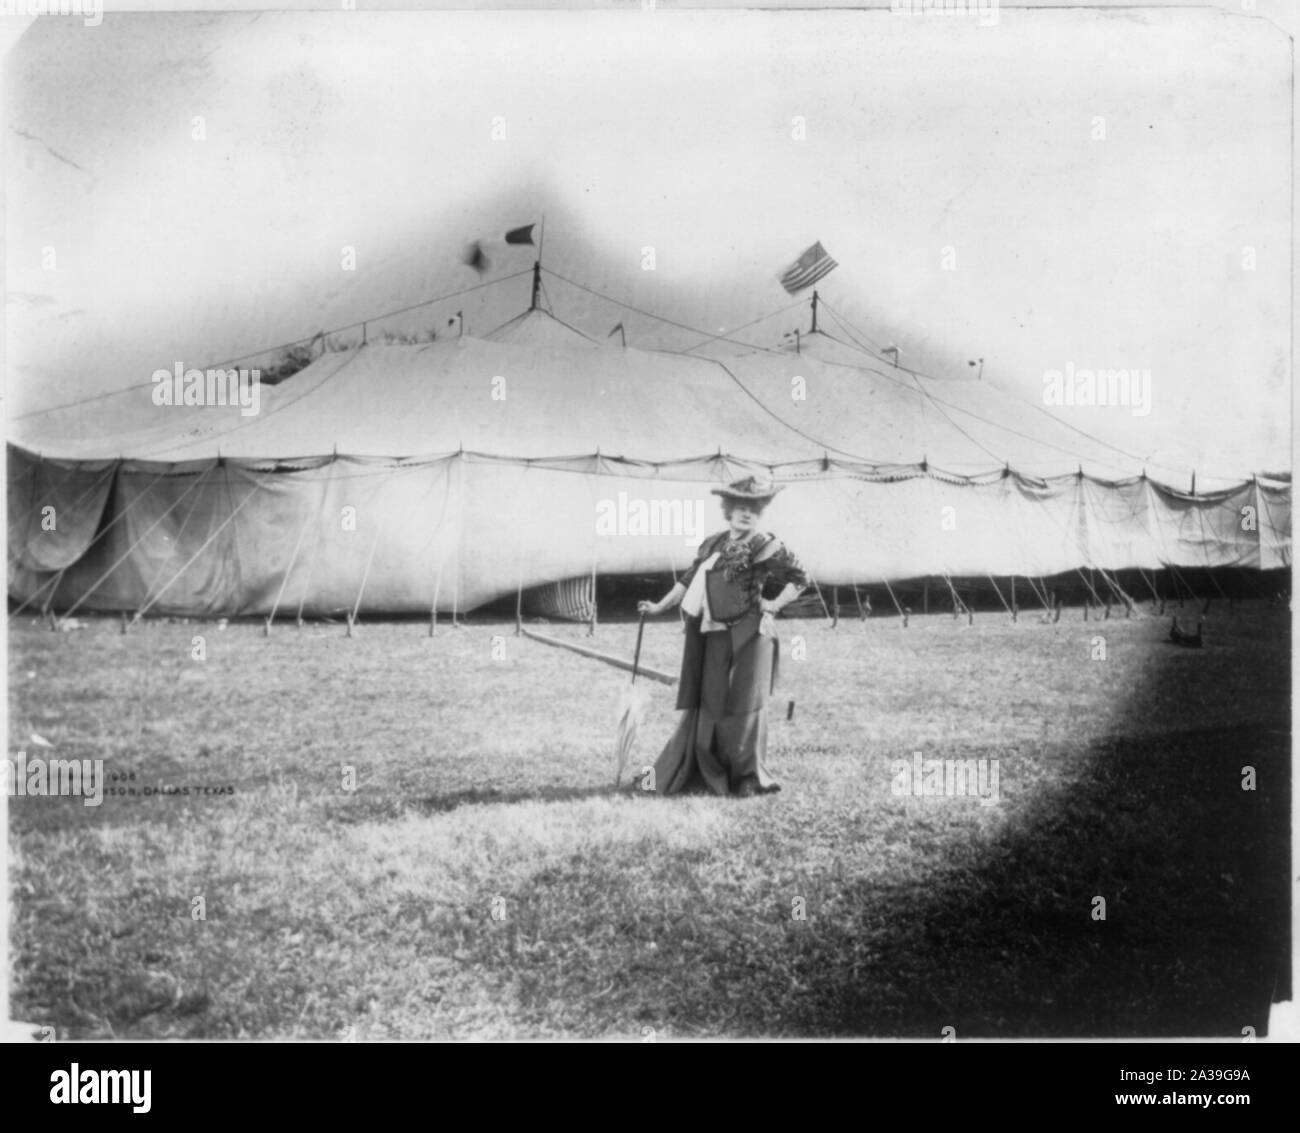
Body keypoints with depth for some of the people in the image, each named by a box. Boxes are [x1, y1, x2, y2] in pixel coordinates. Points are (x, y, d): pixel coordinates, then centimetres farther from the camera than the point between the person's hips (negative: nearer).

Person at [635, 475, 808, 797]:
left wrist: (775, 605, -8)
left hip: (750, 635, -5)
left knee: (745, 705, -1)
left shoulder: (767, 547, -3)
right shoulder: (712, 545, 12)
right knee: (705, 703, 9)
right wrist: (660, 606, 17)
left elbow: (799, 579, -1)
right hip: (714, 635, 5)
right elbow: (688, 581, 18)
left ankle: (748, 776, 11)